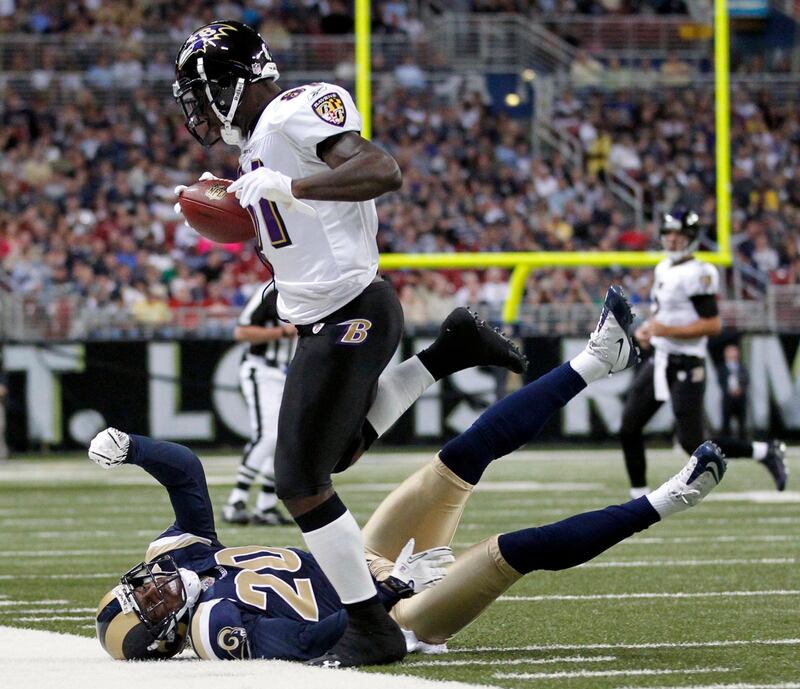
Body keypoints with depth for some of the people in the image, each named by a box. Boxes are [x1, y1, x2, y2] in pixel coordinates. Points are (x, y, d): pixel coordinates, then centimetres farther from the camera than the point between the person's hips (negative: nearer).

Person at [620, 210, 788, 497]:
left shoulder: (697, 275, -17)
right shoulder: (663, 269, 12)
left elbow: (713, 324, -21)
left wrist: (668, 330, -23)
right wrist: (647, 328, 8)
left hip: (685, 366, -9)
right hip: (658, 361, 9)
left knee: (693, 444, -7)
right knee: (628, 430, 5)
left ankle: (765, 452, 8)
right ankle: (640, 496, 16)